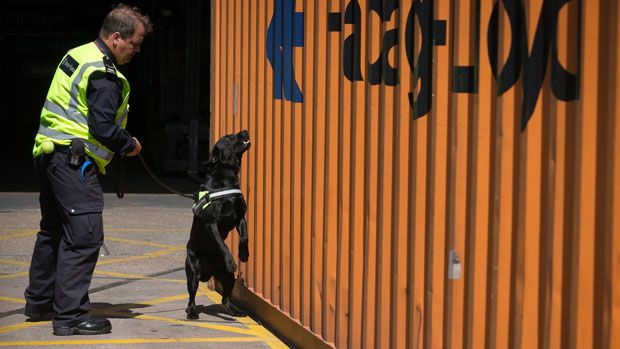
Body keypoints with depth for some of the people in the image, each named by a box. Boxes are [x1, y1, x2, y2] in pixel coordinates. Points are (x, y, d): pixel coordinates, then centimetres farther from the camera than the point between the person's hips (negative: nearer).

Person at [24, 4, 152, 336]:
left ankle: (39, 302, 30)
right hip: (74, 161, -11)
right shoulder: (103, 74, -16)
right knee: (84, 234, -10)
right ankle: (70, 315, -12)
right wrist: (130, 145, -1)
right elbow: (104, 128, -20)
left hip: (50, 155, 11)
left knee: (53, 230, 20)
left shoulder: (77, 55, 15)